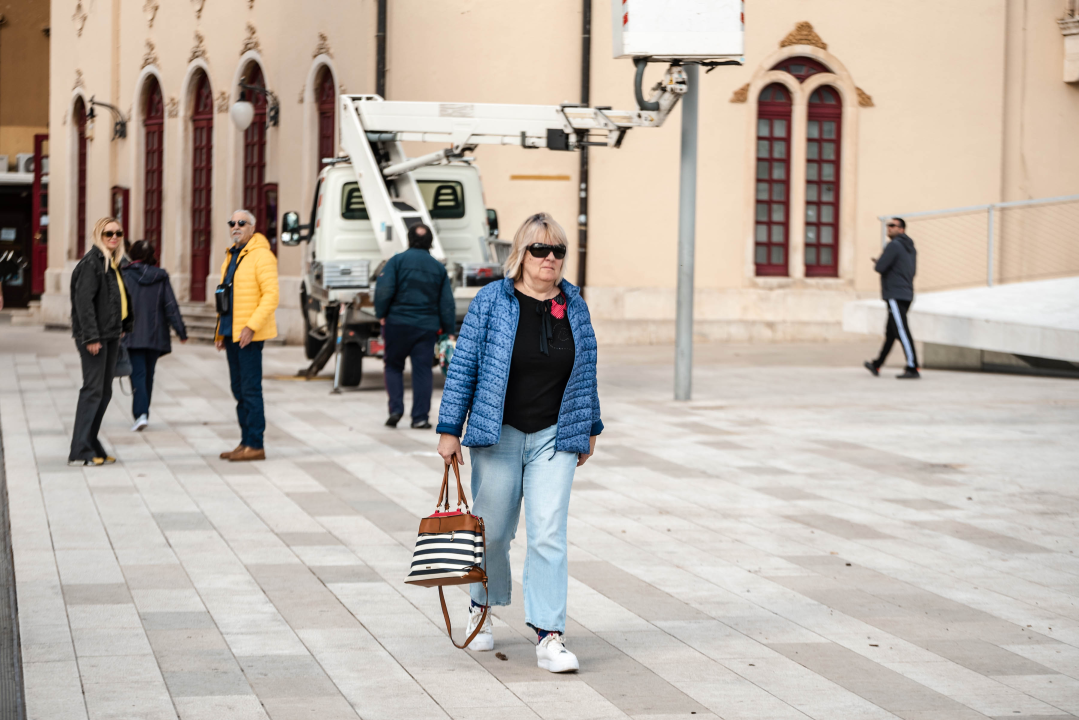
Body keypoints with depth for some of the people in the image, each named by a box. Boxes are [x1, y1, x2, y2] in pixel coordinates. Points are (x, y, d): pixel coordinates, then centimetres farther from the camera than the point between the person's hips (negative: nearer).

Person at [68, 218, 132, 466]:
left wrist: (123, 327, 16)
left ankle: (91, 444, 18)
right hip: (95, 336, -9)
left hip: (110, 336, 9)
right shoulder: (92, 262, -12)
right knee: (93, 390, -9)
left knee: (104, 392, 11)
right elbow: (83, 300, -19)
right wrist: (91, 336, -22)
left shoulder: (113, 263, 16)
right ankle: (80, 452, -7)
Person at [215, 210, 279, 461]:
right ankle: (245, 442, 16)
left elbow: (271, 295, -17)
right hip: (232, 334, 9)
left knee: (250, 389, -8)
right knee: (239, 390, 11)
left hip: (249, 335, -9)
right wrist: (221, 331, 18)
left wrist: (252, 326, -23)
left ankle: (255, 445, -5)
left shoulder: (261, 255, -10)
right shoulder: (232, 256, 18)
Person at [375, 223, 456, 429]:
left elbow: (383, 290, -13)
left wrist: (381, 314, 1)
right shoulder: (439, 268, 9)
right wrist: (448, 331, 14)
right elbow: (447, 303, 9)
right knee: (422, 370, 3)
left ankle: (396, 409, -2)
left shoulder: (397, 261, -1)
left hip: (398, 322, -2)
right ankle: (420, 417, 0)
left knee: (394, 366, 12)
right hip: (427, 327, 2)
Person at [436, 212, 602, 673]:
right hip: (498, 433, -1)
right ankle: (482, 608, 36)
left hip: (554, 437, 1)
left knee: (549, 533, -7)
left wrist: (588, 428, 17)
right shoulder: (492, 302, -4)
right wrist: (449, 430, -6)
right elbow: (463, 367, -3)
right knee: (492, 530, 10)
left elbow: (586, 371, 15)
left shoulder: (574, 306, 5)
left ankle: (549, 636, -8)